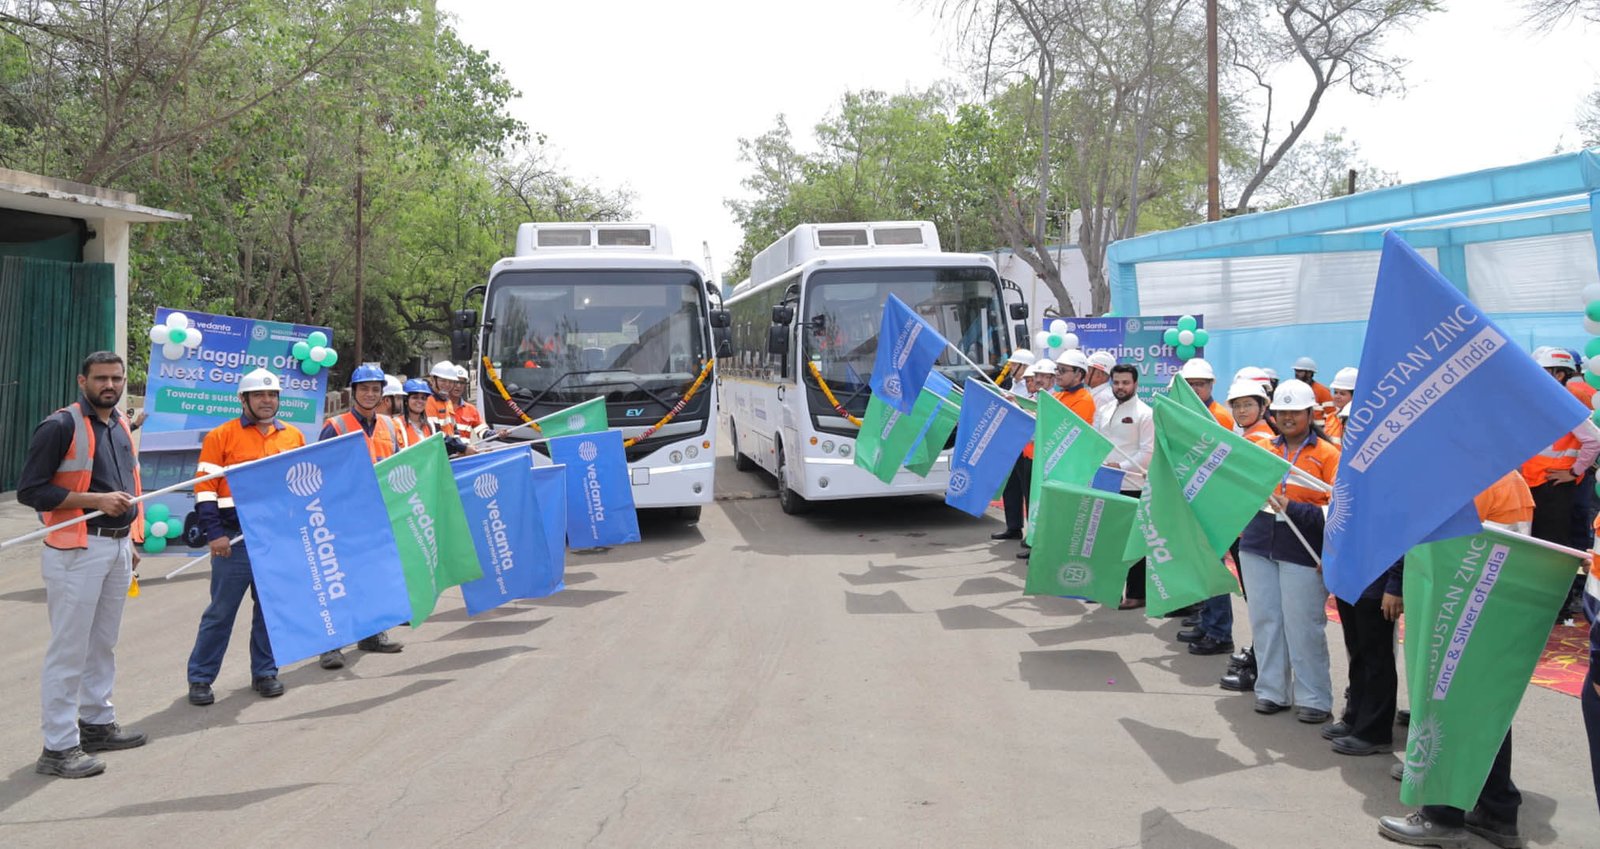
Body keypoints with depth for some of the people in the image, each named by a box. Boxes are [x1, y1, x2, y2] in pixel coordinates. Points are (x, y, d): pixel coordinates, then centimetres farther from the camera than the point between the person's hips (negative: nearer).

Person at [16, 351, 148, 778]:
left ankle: (97, 722, 29)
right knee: (69, 648, -5)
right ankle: (58, 747, 1)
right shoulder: (61, 426, -11)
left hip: (118, 546, 8)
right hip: (76, 549, -8)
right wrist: (96, 500, -20)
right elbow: (29, 490, -14)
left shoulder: (122, 426, 13)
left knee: (103, 643, 17)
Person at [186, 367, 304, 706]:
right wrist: (214, 533, -12)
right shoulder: (221, 436, -3)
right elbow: (205, 488, -5)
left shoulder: (294, 436, 9)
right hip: (235, 538, -4)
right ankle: (200, 678, 12)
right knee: (221, 611, 2)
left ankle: (265, 672, 23)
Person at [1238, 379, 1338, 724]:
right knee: (1265, 620, 9)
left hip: (1302, 553, -4)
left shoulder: (1328, 455, -2)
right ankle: (1270, 690, 21)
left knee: (1303, 627, -1)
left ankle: (1314, 699, 12)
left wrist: (1292, 509, -20)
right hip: (1258, 548, 4)